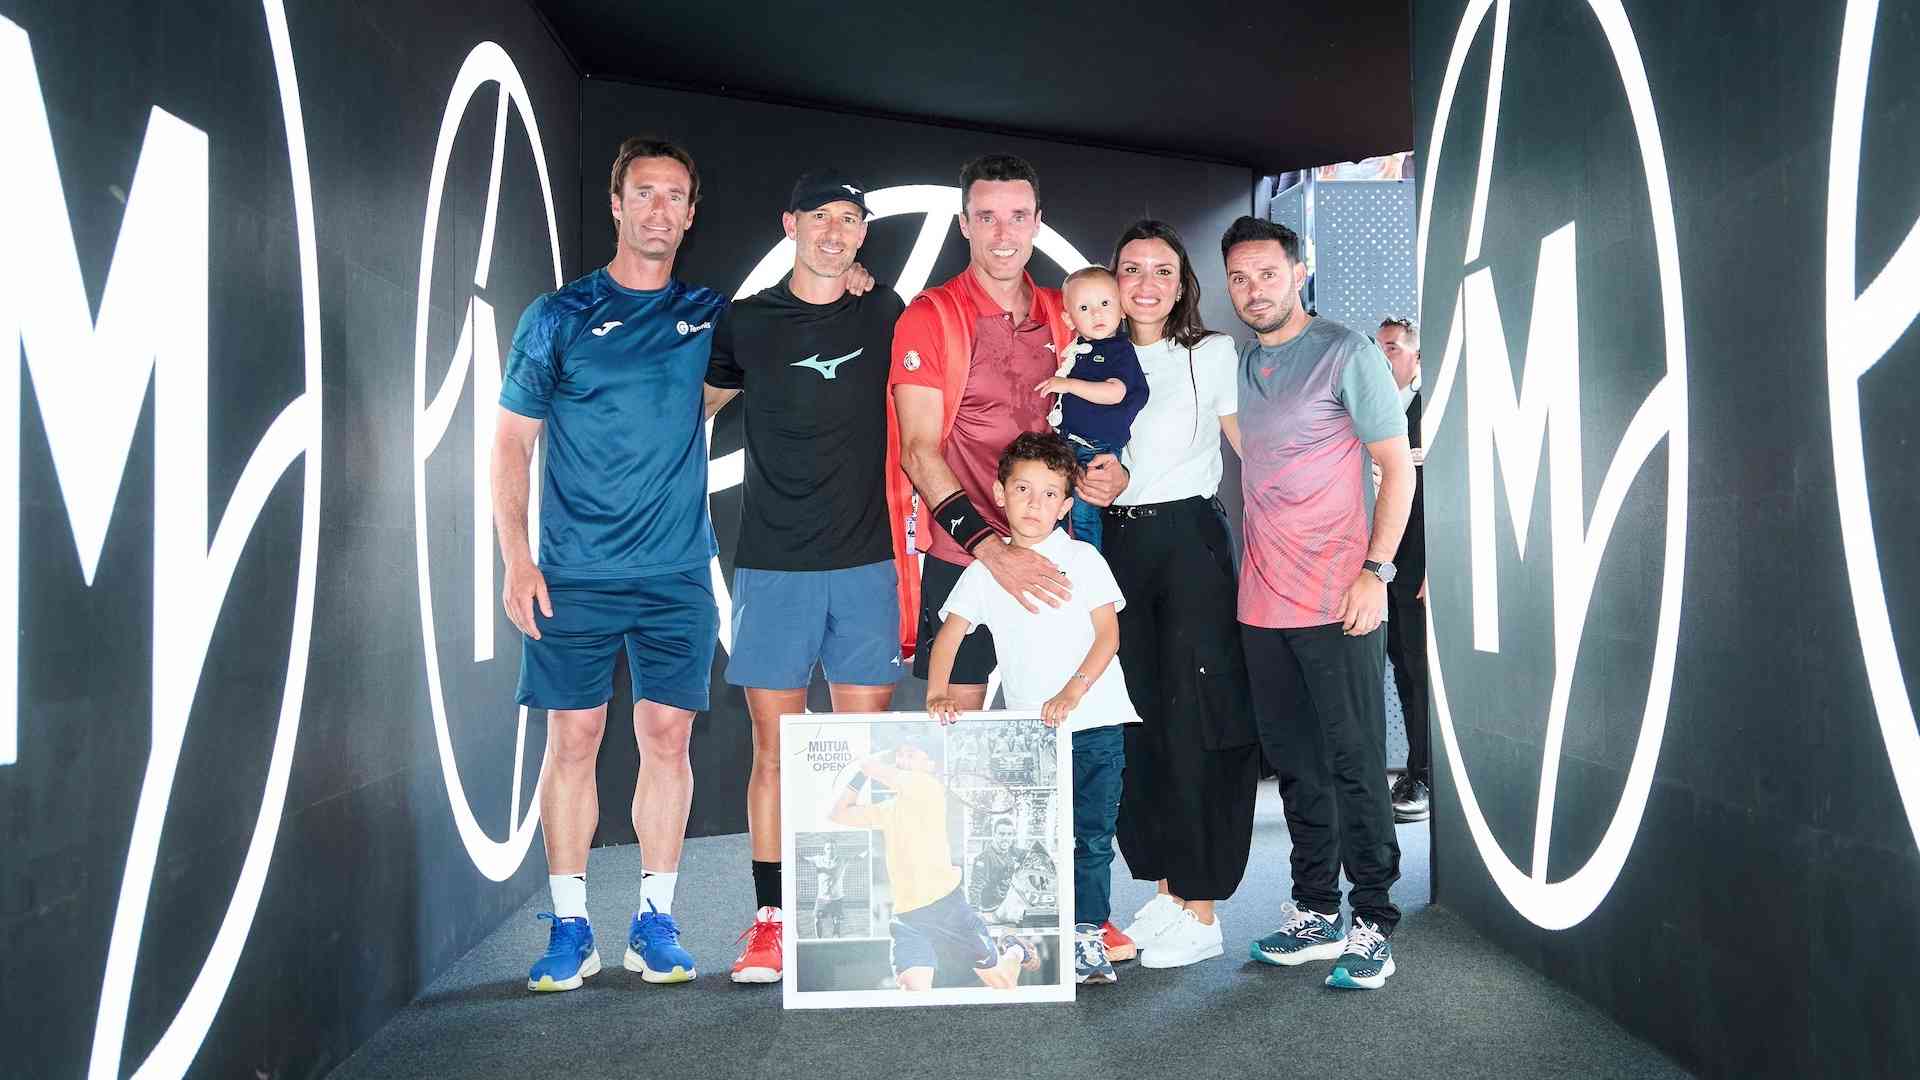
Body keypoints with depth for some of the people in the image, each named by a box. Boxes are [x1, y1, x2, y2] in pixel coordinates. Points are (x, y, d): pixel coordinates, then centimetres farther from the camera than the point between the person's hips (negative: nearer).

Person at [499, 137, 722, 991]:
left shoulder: (711, 316, 9)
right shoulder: (558, 317, 4)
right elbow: (511, 442, 4)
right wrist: (516, 559, -6)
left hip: (676, 571, 2)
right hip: (575, 571, -1)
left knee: (667, 738, 3)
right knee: (572, 739, 1)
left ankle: (655, 921, 14)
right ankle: (570, 927, 12)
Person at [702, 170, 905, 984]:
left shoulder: (884, 315, 7)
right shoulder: (746, 323, 7)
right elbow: (692, 408, 18)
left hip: (865, 560, 1)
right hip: (773, 564, 0)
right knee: (774, 746, 1)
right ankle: (769, 918, 11)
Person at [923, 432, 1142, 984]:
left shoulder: (1082, 559, 1)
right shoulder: (985, 569, 7)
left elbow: (1108, 635, -4)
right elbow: (949, 633, 3)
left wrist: (1072, 693, -16)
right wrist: (938, 694, -13)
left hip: (1095, 722, -1)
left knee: (1091, 835, 0)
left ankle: (1088, 935, 9)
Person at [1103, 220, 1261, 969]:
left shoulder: (1212, 354, 3)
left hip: (1189, 541, -4)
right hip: (1115, 543, 4)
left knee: (1193, 726, -5)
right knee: (1135, 725, 7)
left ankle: (1201, 912, 4)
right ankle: (1164, 889, 21)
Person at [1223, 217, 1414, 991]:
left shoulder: (1346, 353, -5)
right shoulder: (1240, 363, 14)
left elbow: (1397, 465, -6)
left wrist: (1375, 570, -15)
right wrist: (1249, 559, 12)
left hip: (1336, 602, -6)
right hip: (1262, 600, 6)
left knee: (1354, 764, -1)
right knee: (1294, 763, 12)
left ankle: (1373, 925, 10)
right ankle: (1316, 913, 23)